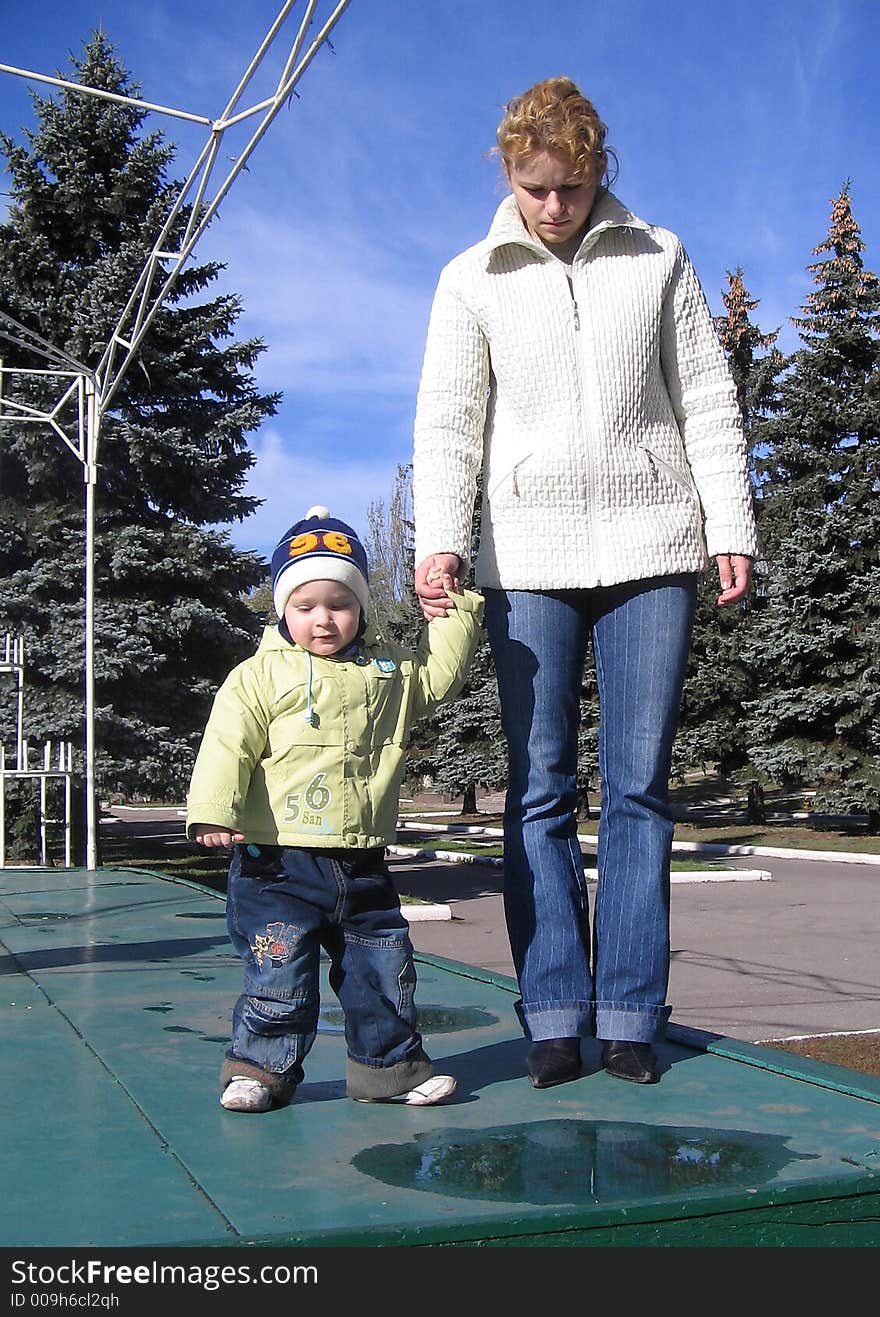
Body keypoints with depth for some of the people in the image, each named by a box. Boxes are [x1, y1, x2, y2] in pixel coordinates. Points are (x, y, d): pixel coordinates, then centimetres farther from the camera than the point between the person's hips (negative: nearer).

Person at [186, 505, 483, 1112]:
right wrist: (214, 813, -20)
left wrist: (457, 612, 14)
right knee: (280, 974, -1)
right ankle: (261, 1067, 17)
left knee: (384, 969, 12)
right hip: (279, 862, -4)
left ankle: (389, 1064, 28)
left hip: (362, 866, 5)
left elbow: (440, 672, 23)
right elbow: (229, 745, -10)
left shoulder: (390, 671, 12)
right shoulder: (261, 675, -3)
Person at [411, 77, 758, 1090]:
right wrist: (439, 539, -13)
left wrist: (731, 526, 3)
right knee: (539, 790, -1)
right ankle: (555, 1014, 6)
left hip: (651, 549, 0)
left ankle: (631, 1015, 7)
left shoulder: (657, 258, 12)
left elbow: (707, 404, 11)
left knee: (638, 787, 0)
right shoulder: (471, 281, 10)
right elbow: (449, 421, 2)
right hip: (527, 560, 0)